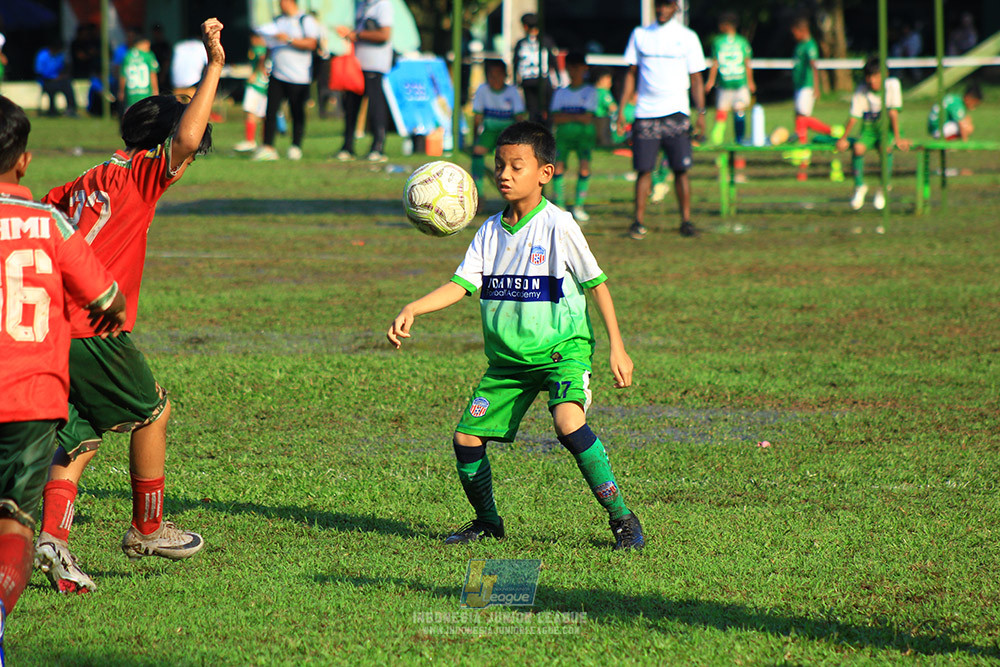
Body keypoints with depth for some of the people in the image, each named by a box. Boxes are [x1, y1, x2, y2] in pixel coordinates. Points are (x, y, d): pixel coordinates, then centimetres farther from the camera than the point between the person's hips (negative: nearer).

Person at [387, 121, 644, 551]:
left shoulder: (558, 228, -11)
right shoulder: (491, 231, 4)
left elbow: (596, 285, -4)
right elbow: (461, 285, 0)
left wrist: (617, 347, -6)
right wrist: (412, 310, -16)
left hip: (562, 349, -6)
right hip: (507, 357, 6)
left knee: (569, 422, -30)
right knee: (466, 438, 0)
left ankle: (621, 518, -19)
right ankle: (487, 521, 24)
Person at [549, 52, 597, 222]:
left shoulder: (590, 91, 8)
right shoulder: (560, 93, 15)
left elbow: (588, 118, -4)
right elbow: (556, 118, 2)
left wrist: (566, 116, -4)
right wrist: (577, 117, -9)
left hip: (584, 133, -2)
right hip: (564, 134, 2)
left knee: (585, 168, -22)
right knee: (558, 167, -20)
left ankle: (579, 206, -10)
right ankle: (559, 205, -7)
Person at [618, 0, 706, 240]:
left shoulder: (687, 37, 6)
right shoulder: (640, 34, 11)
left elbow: (695, 78, 7)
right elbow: (631, 73, 15)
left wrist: (700, 112, -2)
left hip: (676, 112, -1)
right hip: (645, 112, 1)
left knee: (681, 169, -6)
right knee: (644, 169, -3)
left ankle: (686, 220, 0)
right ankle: (638, 222, 1)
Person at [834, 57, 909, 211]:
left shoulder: (892, 84, -13)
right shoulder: (861, 90, -11)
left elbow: (893, 113, -15)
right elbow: (854, 117, -8)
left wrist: (897, 138, -17)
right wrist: (843, 138, -12)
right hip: (869, 128, 1)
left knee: (885, 147, -34)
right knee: (858, 148, -29)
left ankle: (883, 189, -14)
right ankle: (859, 186, -5)